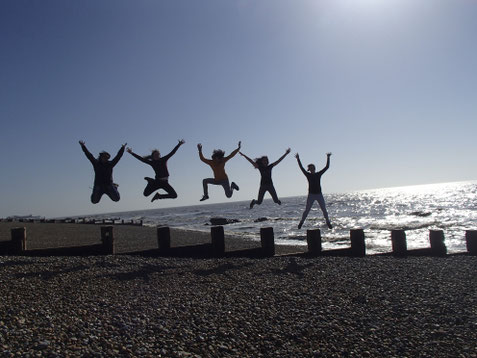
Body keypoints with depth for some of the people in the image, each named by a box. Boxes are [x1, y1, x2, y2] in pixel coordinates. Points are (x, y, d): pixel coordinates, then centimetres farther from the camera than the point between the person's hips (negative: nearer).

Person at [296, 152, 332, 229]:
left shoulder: (319, 174, 6)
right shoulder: (308, 175, 2)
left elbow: (327, 167, 8)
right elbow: (301, 168, -4)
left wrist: (328, 158, 5)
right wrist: (298, 159, -8)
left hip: (319, 194, 2)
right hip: (311, 195, -2)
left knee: (324, 209, 3)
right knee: (307, 210, -1)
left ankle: (328, 222, 16)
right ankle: (301, 222, 9)